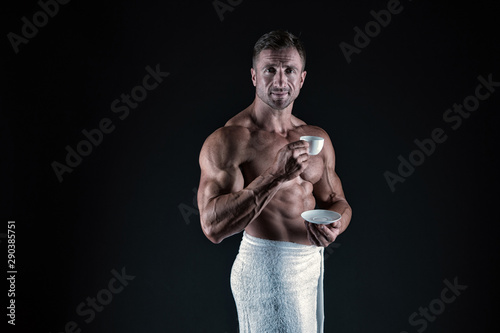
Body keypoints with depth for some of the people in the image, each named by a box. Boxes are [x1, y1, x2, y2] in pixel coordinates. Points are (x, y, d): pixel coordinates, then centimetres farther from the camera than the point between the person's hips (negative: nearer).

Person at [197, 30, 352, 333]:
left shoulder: (318, 139, 6)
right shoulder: (227, 141, -14)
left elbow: (337, 202, 14)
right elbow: (213, 227, -23)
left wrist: (333, 226, -10)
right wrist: (276, 176, -30)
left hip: (314, 265, 7)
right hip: (267, 268, -6)